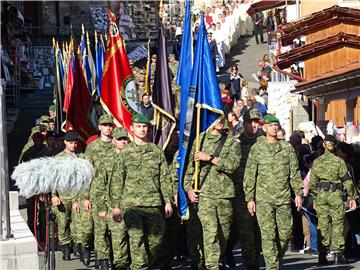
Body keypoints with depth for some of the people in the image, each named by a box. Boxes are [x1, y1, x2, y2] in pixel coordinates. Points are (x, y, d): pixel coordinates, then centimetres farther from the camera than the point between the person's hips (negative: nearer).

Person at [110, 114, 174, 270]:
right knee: (137, 239, -11)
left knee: (156, 238, 6)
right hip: (132, 204, -2)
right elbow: (116, 181, 5)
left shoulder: (157, 151, 11)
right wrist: (115, 205, 0)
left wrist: (168, 201, 4)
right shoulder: (124, 153, 6)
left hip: (154, 204, 3)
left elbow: (165, 178, 11)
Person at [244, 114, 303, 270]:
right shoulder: (257, 149, 3)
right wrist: (249, 198, -2)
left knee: (285, 233, 3)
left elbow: (295, 172, 11)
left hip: (284, 198, 3)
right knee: (268, 234, -7)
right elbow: (249, 175, 2)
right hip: (264, 198, -2)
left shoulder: (287, 147, 9)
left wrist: (298, 193, 4)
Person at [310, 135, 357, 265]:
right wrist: (351, 197, 3)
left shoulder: (316, 162, 5)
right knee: (338, 224, 2)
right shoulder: (339, 161, -4)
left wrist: (316, 196, 18)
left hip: (321, 195, 3)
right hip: (335, 194, -3)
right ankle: (338, 254, -1)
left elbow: (312, 182, 7)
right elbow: (347, 181, -4)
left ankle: (322, 255, 7)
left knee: (322, 224, 7)